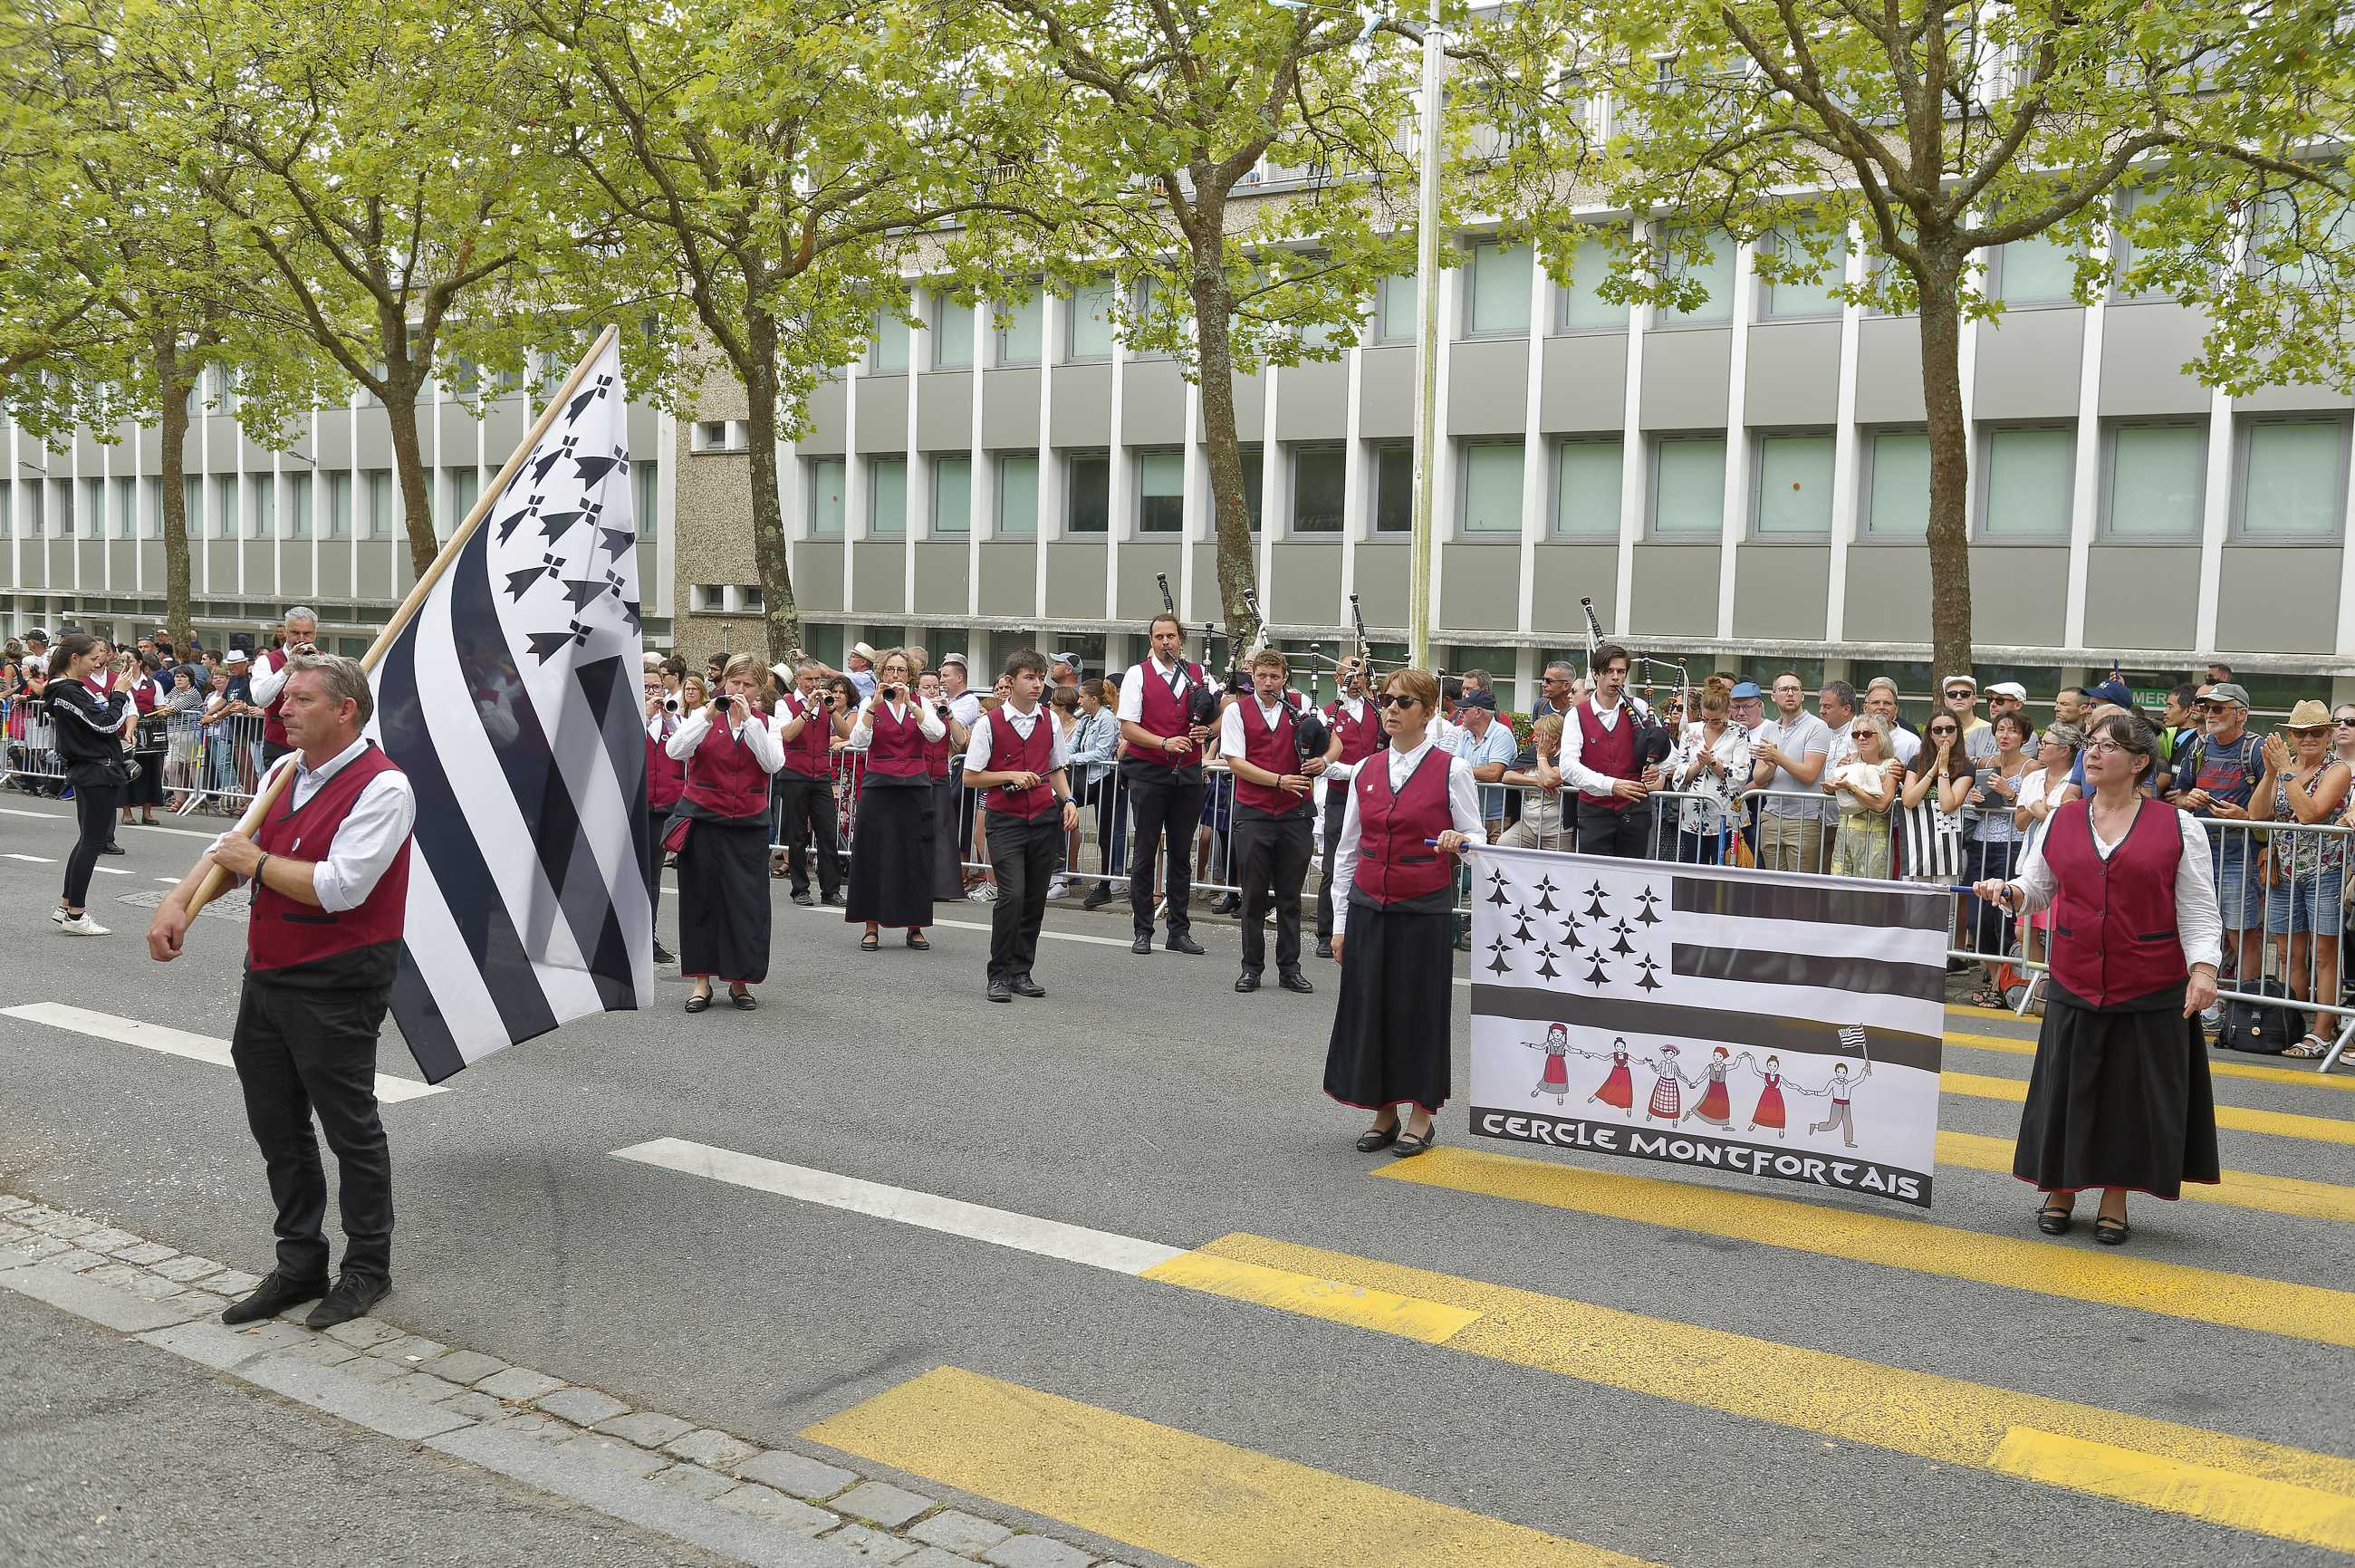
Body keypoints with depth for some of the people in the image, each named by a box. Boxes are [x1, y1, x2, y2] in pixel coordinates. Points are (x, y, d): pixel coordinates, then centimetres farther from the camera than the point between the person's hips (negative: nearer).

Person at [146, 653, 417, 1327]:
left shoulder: (381, 787, -17)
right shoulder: (287, 772, 10)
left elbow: (339, 887, -25)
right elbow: (233, 845, 13)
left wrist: (257, 863, -11)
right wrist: (178, 900, -5)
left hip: (336, 987, -8)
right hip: (267, 979, 8)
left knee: (351, 1130, 6)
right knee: (278, 1132, 16)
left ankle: (368, 1267, 22)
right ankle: (300, 1265, 30)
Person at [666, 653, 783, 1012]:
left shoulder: (767, 722, 7)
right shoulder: (703, 715, 5)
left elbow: (772, 763, -12)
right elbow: (675, 750, -12)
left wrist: (749, 719, -17)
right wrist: (709, 716, -21)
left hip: (749, 824, 1)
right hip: (702, 820, 0)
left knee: (746, 901, 1)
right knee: (701, 899, 3)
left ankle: (739, 980, 11)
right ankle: (702, 980, 11)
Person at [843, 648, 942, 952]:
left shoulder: (921, 703, 8)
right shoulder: (870, 703, 5)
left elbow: (937, 733, -12)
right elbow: (858, 740, -12)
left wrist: (909, 703, -20)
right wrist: (874, 706, -22)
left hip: (915, 787, 1)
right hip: (878, 787, -1)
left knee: (915, 856, 2)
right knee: (874, 855, -1)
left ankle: (915, 927, 11)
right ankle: (872, 927, 6)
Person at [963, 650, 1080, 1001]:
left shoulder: (1049, 721, 9)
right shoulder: (990, 723, -5)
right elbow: (970, 777, -3)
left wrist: (1068, 800, 3)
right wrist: (1011, 776, -14)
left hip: (1043, 818, 4)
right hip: (1005, 820, -4)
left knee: (1035, 897, 6)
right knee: (1012, 894, -15)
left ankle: (1021, 972, 20)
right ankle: (1000, 975, -2)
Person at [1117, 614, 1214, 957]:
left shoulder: (1197, 674, 10)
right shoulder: (1138, 674, 1)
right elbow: (1128, 728, -5)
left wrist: (1208, 730, -6)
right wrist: (1165, 743, -18)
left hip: (1188, 773, 3)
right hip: (1148, 772, -3)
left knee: (1180, 852, 8)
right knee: (1145, 852, 2)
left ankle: (1180, 931, 15)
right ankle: (1143, 931, 9)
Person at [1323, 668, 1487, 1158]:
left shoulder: (1451, 770, -4)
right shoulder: (1366, 771, 8)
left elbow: (1478, 839, -2)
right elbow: (1348, 850, 11)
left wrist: (1457, 842, -26)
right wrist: (1341, 920, 8)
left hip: (1425, 909, -4)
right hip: (1369, 906, 4)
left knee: (1420, 1007, 2)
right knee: (1368, 1006, 5)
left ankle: (1421, 1117, 17)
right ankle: (1384, 1115, 20)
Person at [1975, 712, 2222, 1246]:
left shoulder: (2178, 827, -2)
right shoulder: (2061, 822, 5)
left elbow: (2197, 910, -3)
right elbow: (2035, 888, 13)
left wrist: (2203, 968, -15)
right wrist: (2008, 891, -9)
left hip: (2152, 992, -2)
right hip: (2074, 986, 2)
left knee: (2132, 1093, 6)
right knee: (2066, 1089, 7)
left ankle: (2114, 1199, 22)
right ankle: (2060, 1189, 24)